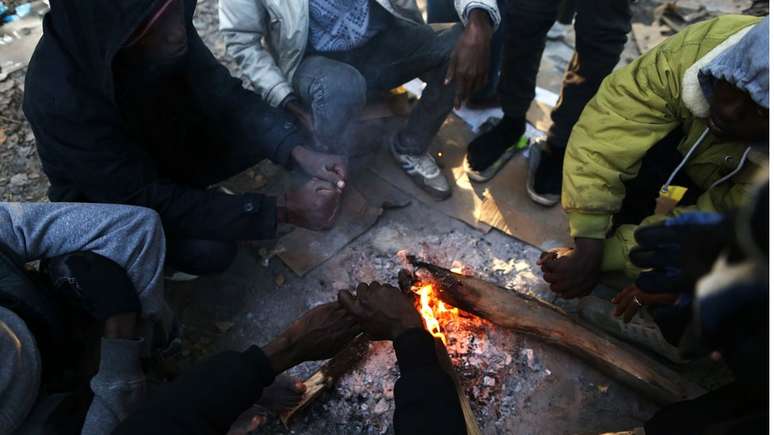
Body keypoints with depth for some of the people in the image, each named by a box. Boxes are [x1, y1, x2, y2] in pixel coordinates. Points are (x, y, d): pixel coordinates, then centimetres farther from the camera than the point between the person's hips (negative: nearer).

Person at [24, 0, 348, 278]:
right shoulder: (61, 98, -36)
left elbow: (223, 95, -15)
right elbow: (150, 200, -34)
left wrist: (299, 152, -31)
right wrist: (282, 210, -36)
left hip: (168, 146, 6)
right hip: (107, 197, -5)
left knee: (267, 130, -11)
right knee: (211, 249, -28)